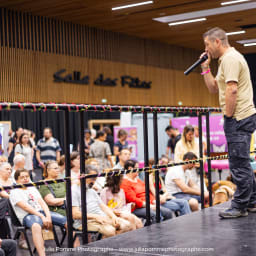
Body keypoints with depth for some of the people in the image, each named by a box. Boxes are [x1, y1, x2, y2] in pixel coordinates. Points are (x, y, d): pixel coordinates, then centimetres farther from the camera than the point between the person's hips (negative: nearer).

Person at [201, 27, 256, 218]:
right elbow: (214, 88, 24)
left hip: (238, 118, -11)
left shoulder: (230, 58, -12)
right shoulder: (227, 58, 21)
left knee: (239, 163, -6)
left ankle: (240, 206, 0)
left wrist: (228, 116, -17)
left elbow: (232, 90, -22)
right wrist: (205, 68, 15)